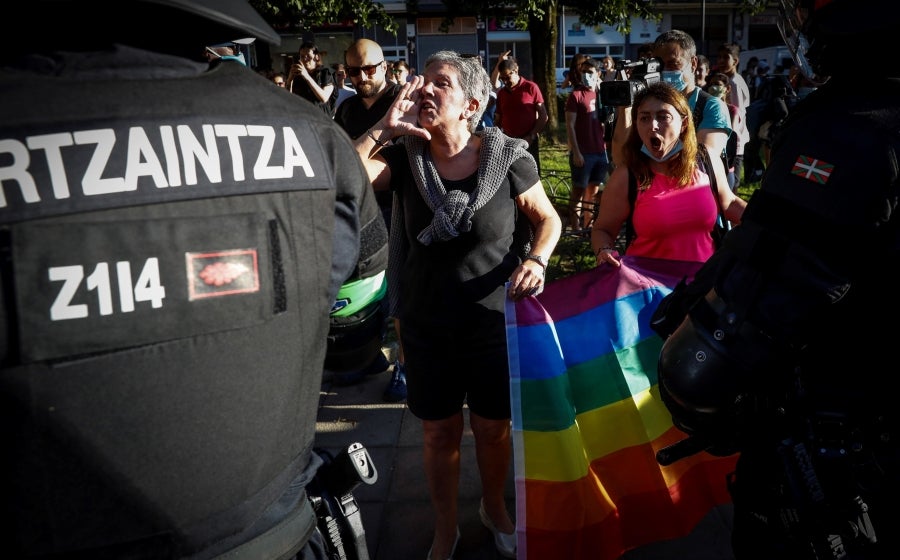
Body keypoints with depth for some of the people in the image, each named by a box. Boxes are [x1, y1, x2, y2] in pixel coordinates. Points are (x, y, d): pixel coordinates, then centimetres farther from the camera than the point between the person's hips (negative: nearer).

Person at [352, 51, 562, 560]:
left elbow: (548, 218, 1)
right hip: (426, 327, 2)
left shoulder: (509, 158, -11)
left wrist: (536, 260, -18)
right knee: (440, 433, 15)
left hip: (494, 323, -1)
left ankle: (494, 507, 47)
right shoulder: (405, 156, -6)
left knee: (493, 430, 17)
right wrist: (384, 129, -22)